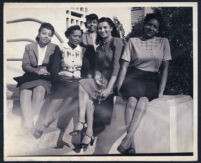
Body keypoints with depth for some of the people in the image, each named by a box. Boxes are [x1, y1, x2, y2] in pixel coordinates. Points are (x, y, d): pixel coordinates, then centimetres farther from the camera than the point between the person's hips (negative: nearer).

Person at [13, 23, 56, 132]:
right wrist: (36, 70, -13)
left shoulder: (54, 48, 15)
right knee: (25, 91, -32)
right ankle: (28, 123, -43)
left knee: (39, 89, -36)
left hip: (46, 78, -1)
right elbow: (25, 65, 7)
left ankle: (31, 118, -34)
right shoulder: (29, 47, 19)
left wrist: (46, 71, -16)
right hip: (30, 77, 1)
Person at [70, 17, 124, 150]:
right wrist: (97, 76, -8)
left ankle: (81, 123, -24)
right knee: (89, 98, -25)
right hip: (102, 80, 6)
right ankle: (89, 133, -29)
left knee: (83, 84, -24)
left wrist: (109, 88, -22)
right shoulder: (100, 47, 21)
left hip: (114, 81, -6)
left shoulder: (117, 41, -3)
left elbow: (117, 65, -14)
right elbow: (98, 66, 17)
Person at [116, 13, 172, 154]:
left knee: (143, 98, -33)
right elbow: (124, 65, 3)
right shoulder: (133, 41, 10)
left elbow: (165, 68, 8)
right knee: (132, 98, -33)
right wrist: (118, 87, -10)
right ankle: (131, 143, -41)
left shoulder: (163, 42, 12)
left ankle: (128, 137, -44)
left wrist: (161, 91, -4)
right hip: (133, 77, 0)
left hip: (151, 79, 1)